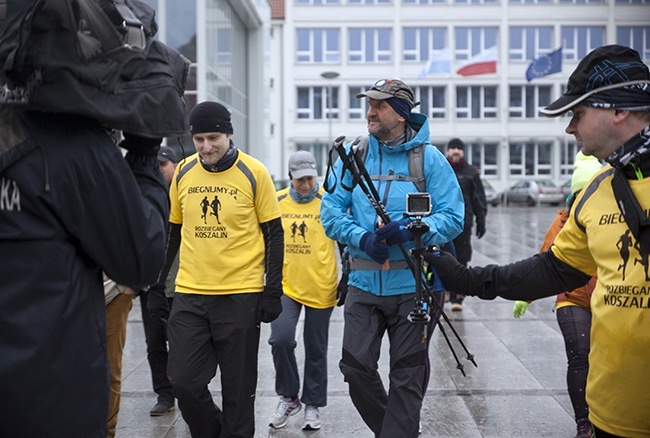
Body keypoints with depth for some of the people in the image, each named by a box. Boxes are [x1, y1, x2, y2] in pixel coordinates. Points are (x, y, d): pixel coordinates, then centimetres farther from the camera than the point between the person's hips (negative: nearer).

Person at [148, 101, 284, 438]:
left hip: (241, 295, -3)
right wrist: (156, 286, 13)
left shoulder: (253, 173, -5)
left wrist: (273, 291, -6)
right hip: (189, 295, 3)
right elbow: (172, 233, 14)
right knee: (184, 381, 2)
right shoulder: (182, 172, 5)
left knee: (238, 387, 5)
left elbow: (274, 233, -1)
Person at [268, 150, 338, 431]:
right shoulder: (276, 202, 2)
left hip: (321, 289, -1)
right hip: (286, 286, 1)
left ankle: (313, 405, 25)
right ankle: (288, 397, 6)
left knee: (316, 350, 8)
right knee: (281, 339, -16)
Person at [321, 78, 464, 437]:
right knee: (355, 366, 1)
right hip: (364, 283, 2)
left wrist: (412, 230, -23)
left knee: (407, 376, 5)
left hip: (414, 285, -2)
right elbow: (330, 211, 1)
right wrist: (362, 237, -17)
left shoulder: (429, 157, -2)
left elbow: (453, 217, -5)